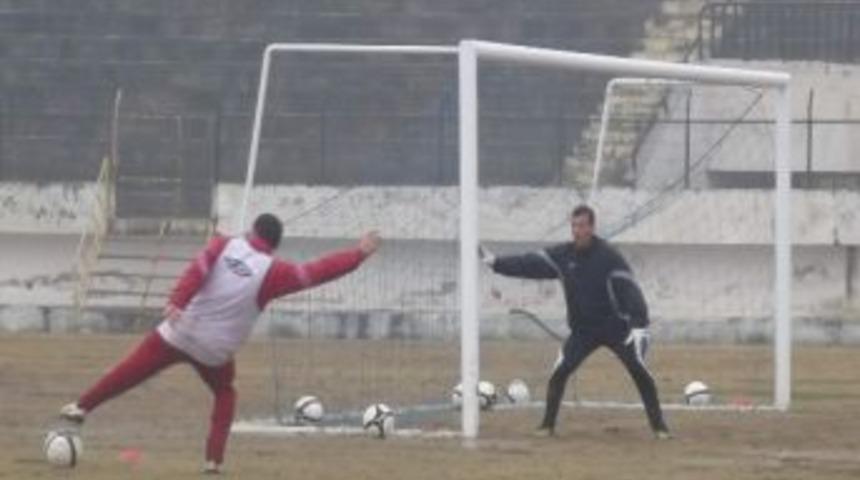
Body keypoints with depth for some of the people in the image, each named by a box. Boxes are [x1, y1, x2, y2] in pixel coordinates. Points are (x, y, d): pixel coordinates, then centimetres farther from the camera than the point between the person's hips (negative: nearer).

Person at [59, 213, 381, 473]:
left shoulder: (224, 246, 0)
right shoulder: (273, 272, -6)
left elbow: (196, 271, -15)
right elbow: (316, 272, -7)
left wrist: (176, 302, -27)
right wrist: (360, 254, 0)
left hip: (178, 334, 1)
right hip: (215, 351, -1)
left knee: (132, 371, 9)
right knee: (224, 394, 22)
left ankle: (81, 407, 13)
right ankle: (214, 460, 12)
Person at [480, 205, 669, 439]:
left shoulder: (608, 256, -15)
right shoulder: (563, 255, -1)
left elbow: (629, 289, -19)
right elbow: (530, 264, -3)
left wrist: (639, 324, -28)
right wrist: (496, 263, -13)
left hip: (615, 327, -4)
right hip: (582, 329, 4)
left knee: (639, 371, -12)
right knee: (559, 373, -10)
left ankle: (658, 426, -3)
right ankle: (548, 424, 1)